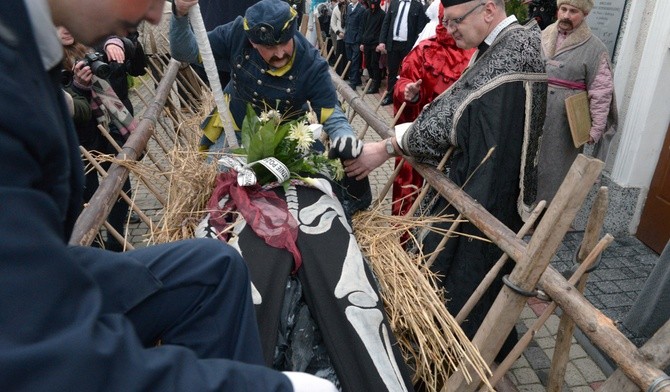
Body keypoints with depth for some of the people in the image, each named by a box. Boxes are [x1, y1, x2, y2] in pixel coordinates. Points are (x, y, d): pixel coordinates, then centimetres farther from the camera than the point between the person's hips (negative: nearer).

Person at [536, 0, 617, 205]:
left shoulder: (594, 48, -8)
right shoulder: (544, 36, 5)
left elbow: (601, 93, -9)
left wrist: (596, 128, -12)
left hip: (565, 121, -4)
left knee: (557, 163, 3)